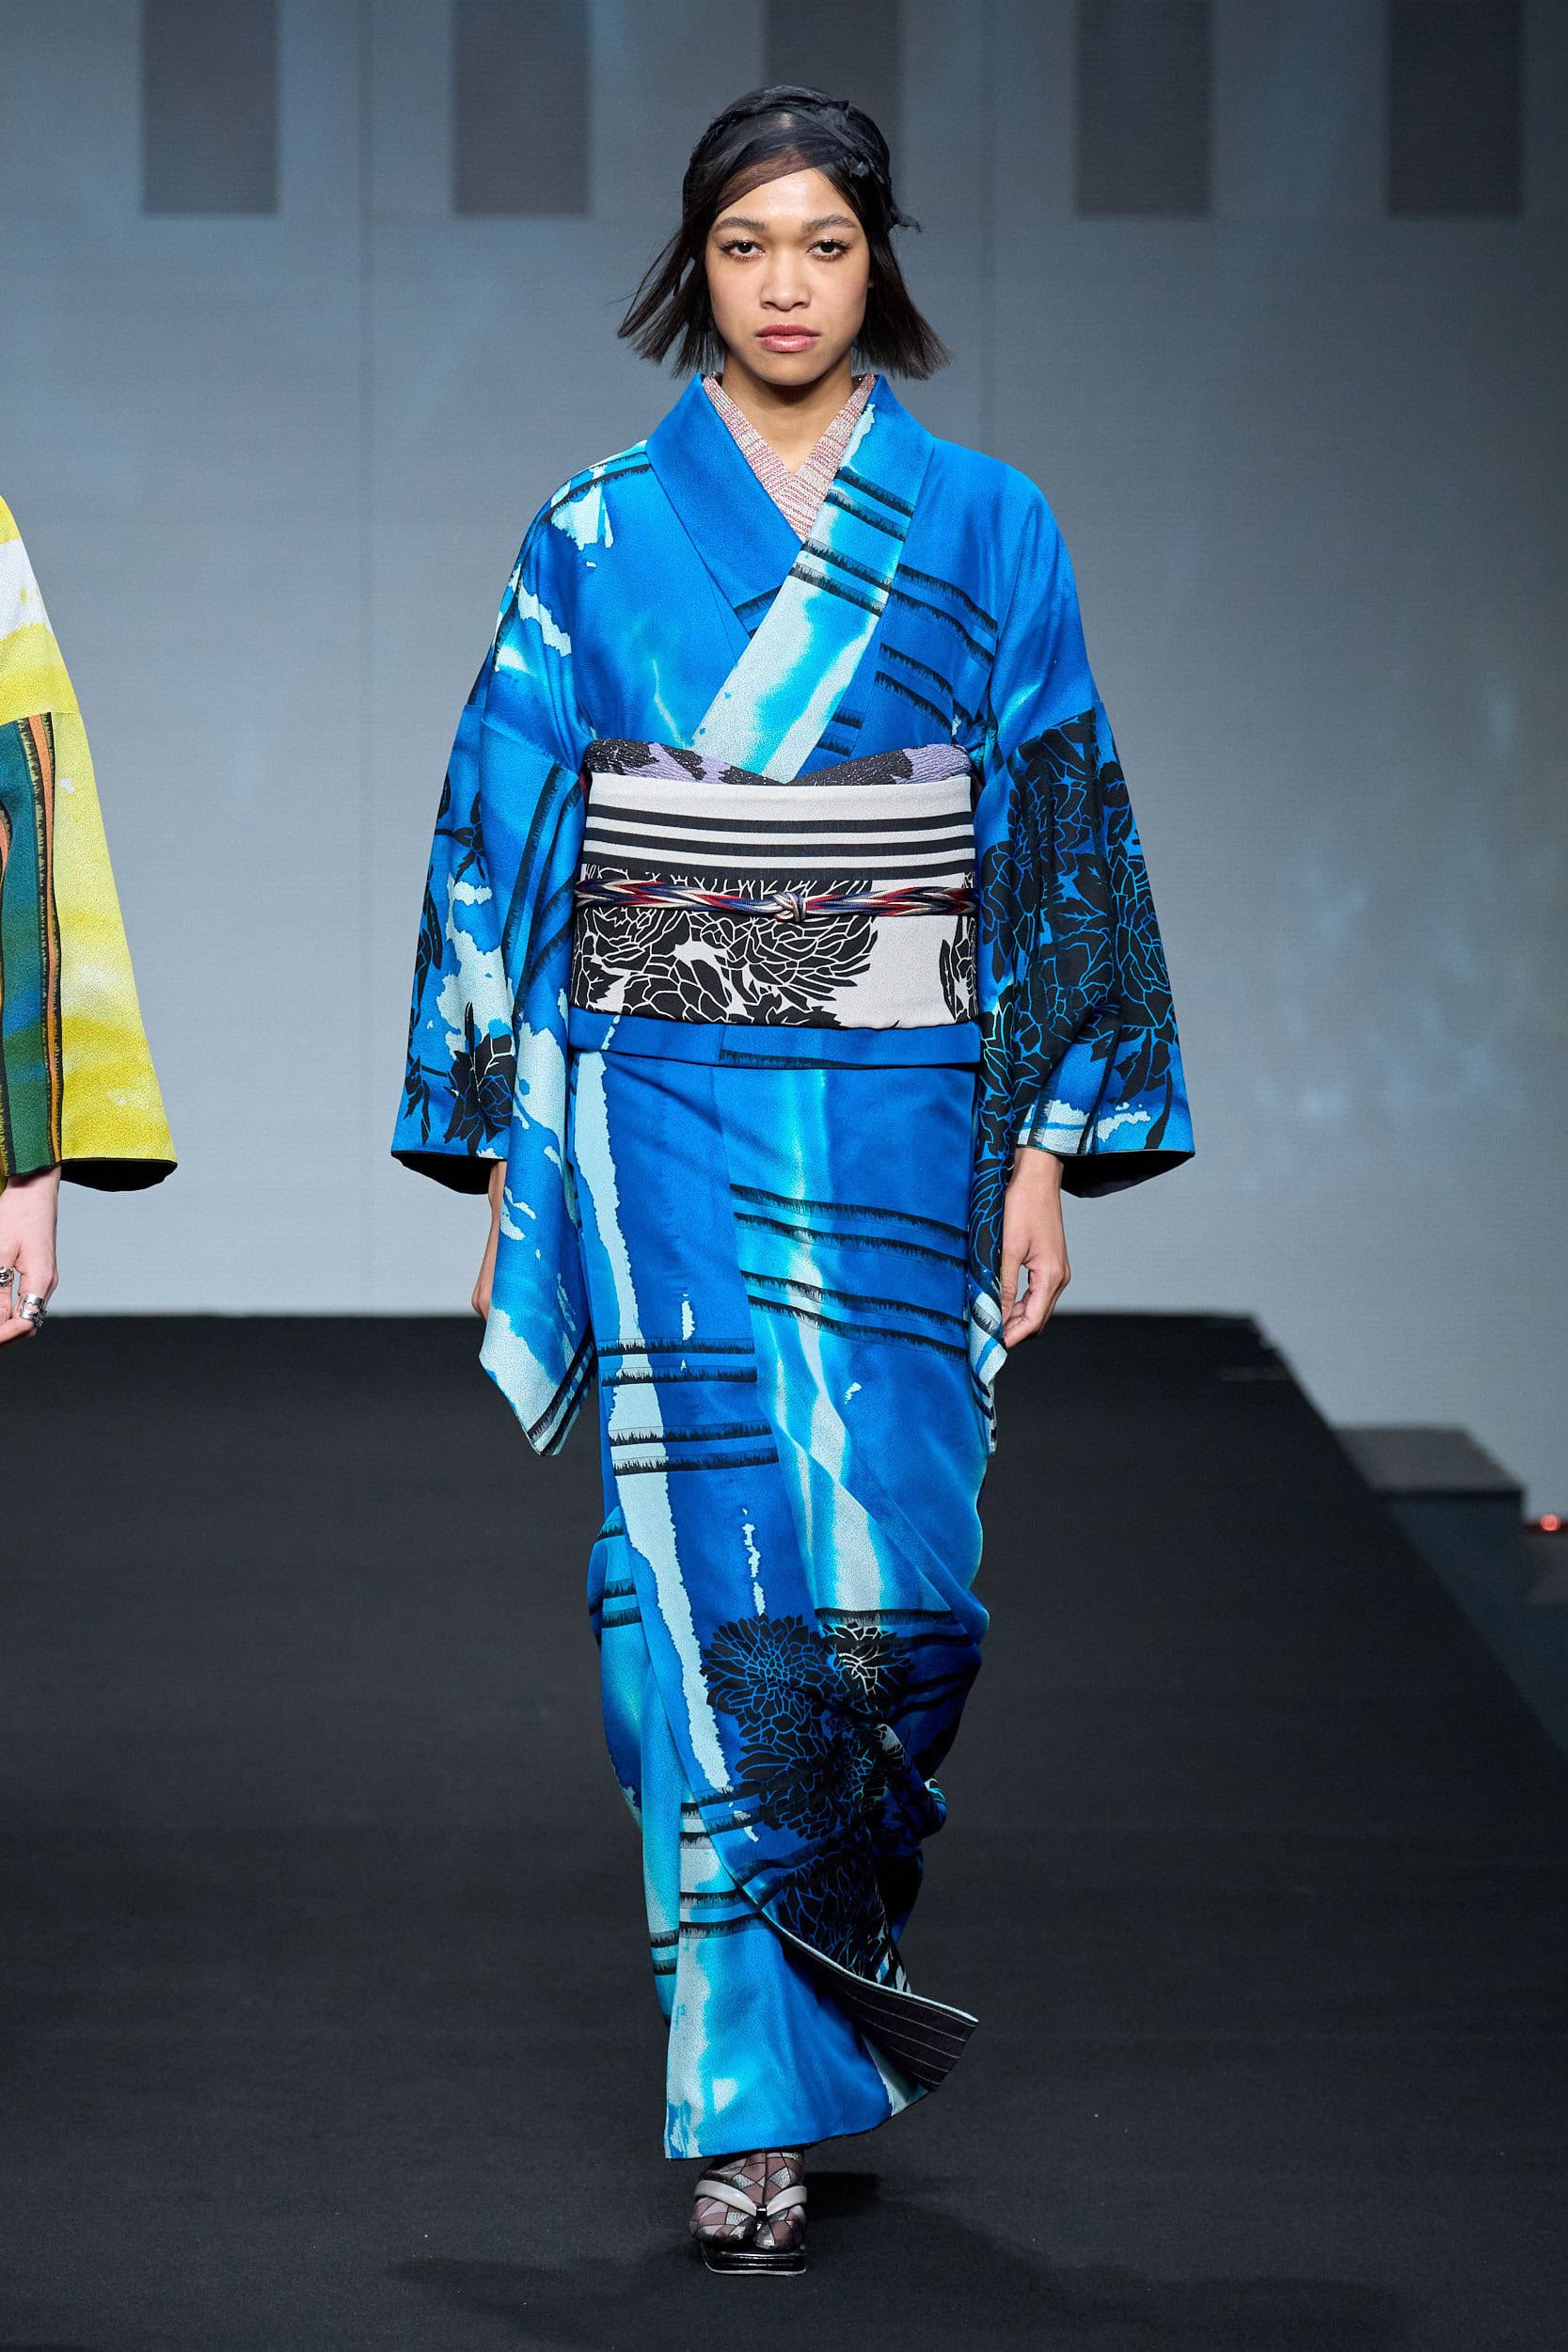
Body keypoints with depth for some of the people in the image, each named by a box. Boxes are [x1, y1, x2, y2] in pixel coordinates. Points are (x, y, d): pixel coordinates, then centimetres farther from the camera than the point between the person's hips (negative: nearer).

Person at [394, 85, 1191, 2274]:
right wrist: (502, 1153, 2)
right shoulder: (597, 535, 4)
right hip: (665, 1108, 0)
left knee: (891, 1575, -5)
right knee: (714, 1577, -6)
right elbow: (500, 839, 5)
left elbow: (1060, 838, 5)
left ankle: (841, 1920, 25)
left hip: (901, 1117, 1)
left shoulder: (986, 531, 5)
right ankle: (758, 2098, 0)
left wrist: (1049, 1143, 0)